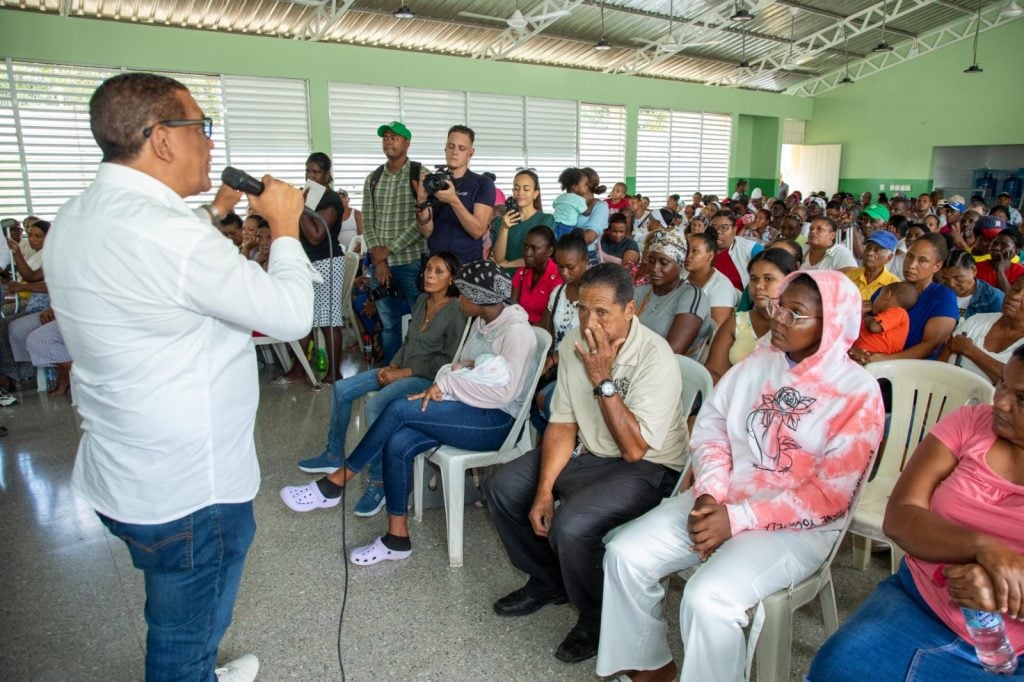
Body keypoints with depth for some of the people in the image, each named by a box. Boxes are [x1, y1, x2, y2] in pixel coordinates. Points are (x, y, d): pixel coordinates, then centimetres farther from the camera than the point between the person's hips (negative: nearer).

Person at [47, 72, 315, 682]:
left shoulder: (77, 218, 4)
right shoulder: (166, 231, -28)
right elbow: (292, 314, -20)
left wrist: (215, 213, 15)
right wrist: (285, 225, -7)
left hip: (122, 472, 10)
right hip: (188, 489, -10)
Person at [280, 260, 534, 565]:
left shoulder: (516, 331, -15)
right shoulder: (482, 322, 12)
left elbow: (503, 391, -23)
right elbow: (462, 365, 13)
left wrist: (448, 383, -18)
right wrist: (443, 381, -10)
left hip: (497, 421, -8)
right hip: (471, 409, 8)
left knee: (399, 409, -22)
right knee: (397, 444, -17)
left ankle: (334, 484, -8)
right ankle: (397, 539, -7)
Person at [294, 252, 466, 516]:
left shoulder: (455, 311, -15)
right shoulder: (422, 300, 10)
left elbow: (447, 360, -17)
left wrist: (403, 373, -16)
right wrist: (392, 366, 0)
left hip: (428, 378, -9)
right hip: (402, 370, 9)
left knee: (375, 405, -32)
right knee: (341, 389, 2)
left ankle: (378, 481, -22)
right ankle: (334, 454, 18)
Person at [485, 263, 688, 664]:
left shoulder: (655, 357, -25)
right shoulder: (574, 343, -4)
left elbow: (634, 450, -27)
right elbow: (563, 424, 0)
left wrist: (604, 380, -31)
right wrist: (544, 489, -9)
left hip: (648, 467, -7)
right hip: (588, 451, 8)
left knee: (571, 525, -29)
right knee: (501, 488, 0)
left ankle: (597, 620, 3)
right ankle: (548, 582, 22)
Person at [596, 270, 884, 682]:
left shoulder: (858, 393, -11)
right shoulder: (758, 362, 4)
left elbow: (830, 497, -14)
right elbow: (711, 427, 6)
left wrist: (739, 518, -19)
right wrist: (709, 494, -12)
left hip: (798, 526, -5)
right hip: (721, 502, 5)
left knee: (707, 597, -29)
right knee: (625, 554, -9)